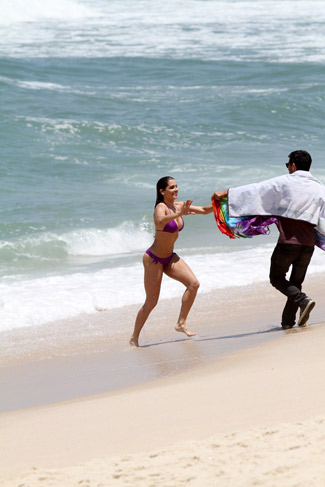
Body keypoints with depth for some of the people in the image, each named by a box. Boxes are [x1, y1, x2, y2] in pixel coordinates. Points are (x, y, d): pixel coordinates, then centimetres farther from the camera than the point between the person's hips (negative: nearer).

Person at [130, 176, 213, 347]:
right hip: (154, 258, -7)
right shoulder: (161, 207, -20)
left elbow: (204, 210, 9)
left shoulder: (179, 205, 2)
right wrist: (179, 213, -59)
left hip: (170, 257, 7)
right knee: (151, 302, -3)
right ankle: (134, 338, 11)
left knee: (193, 284, -10)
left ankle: (181, 323, -1)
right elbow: (161, 220, -45)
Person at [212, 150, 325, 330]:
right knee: (296, 282, 16)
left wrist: (226, 193, -1)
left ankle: (303, 300, -15)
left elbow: (255, 190, -5)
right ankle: (288, 320, 13)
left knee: (277, 278, 9)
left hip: (287, 242, -4)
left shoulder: (285, 182, -4)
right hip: (308, 244, 4)